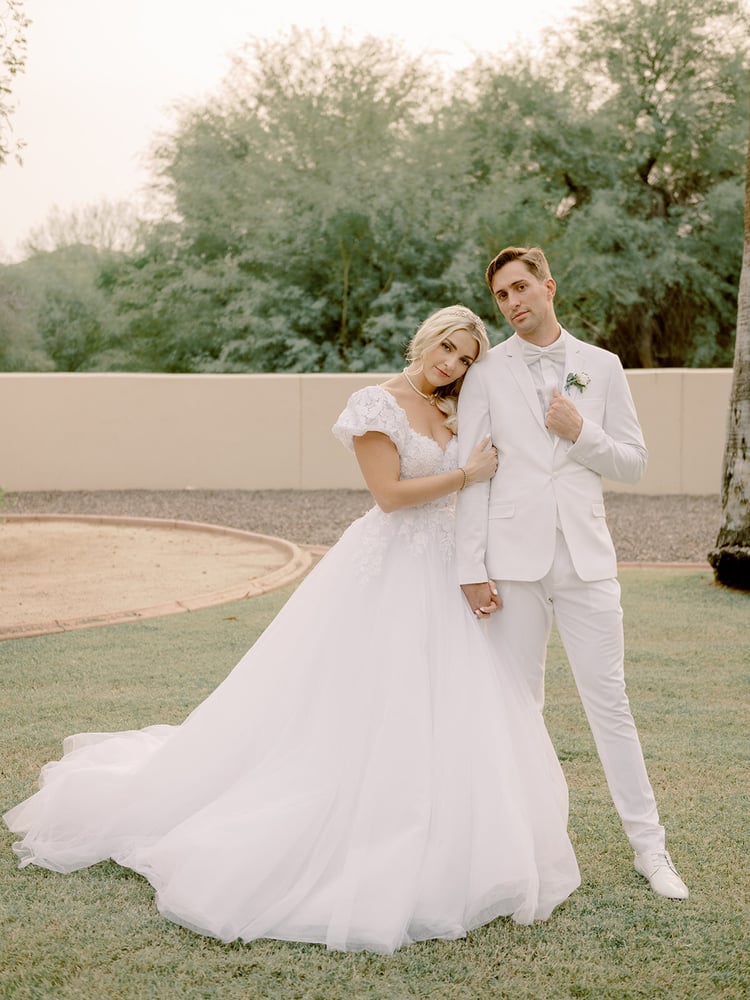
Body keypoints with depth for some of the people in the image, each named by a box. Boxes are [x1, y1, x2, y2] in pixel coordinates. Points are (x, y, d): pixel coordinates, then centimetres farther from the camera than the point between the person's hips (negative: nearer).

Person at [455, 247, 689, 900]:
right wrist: (472, 569, -5)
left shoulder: (602, 367, 9)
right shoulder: (487, 375, 4)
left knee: (609, 699, 3)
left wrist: (580, 434, -9)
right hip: (515, 558, -1)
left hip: (586, 557, 1)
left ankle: (649, 846, 11)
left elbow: (634, 463, 9)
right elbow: (471, 475, 0)